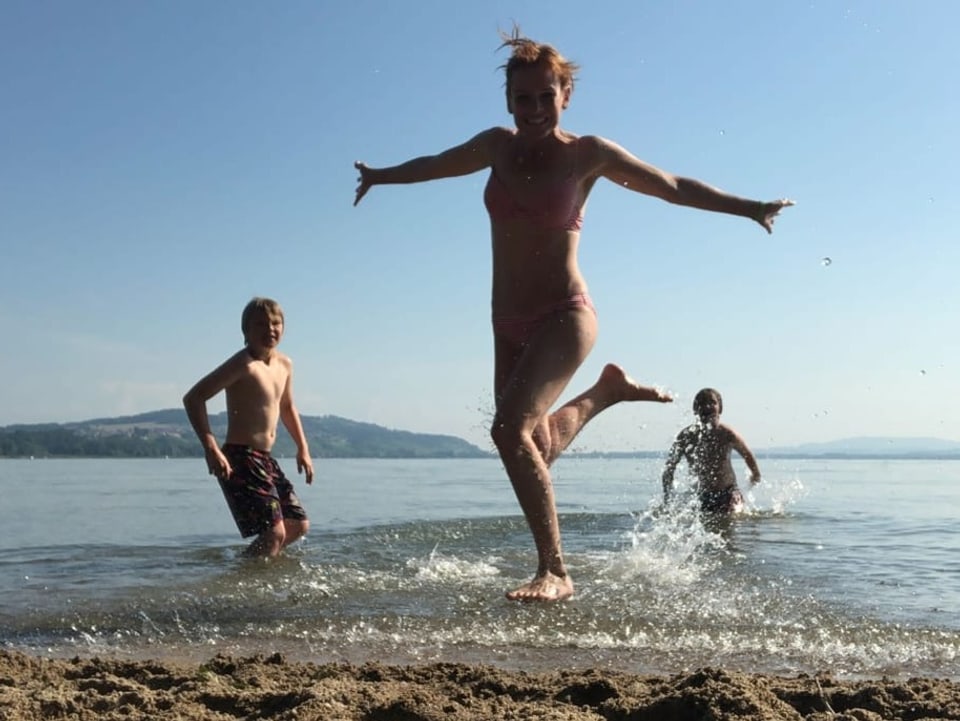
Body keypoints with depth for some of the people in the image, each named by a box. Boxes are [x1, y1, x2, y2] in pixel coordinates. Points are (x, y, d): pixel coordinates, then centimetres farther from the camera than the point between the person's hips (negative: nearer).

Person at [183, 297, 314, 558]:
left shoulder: (284, 365, 10)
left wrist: (303, 449, 23)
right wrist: (211, 448, -28)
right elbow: (193, 398, -21)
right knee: (274, 533, -16)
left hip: (265, 460, 9)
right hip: (240, 460, -9)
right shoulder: (244, 364, -15)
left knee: (299, 525, 15)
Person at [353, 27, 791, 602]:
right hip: (510, 326, 6)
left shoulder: (585, 154, -5)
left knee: (511, 428, -27)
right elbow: (435, 165, 26)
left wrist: (749, 207, -9)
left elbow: (675, 188, -1)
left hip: (564, 317, -6)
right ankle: (607, 391, 40)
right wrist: (379, 176, 41)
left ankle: (555, 572, -21)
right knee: (534, 452, 14)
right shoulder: (498, 146, 7)